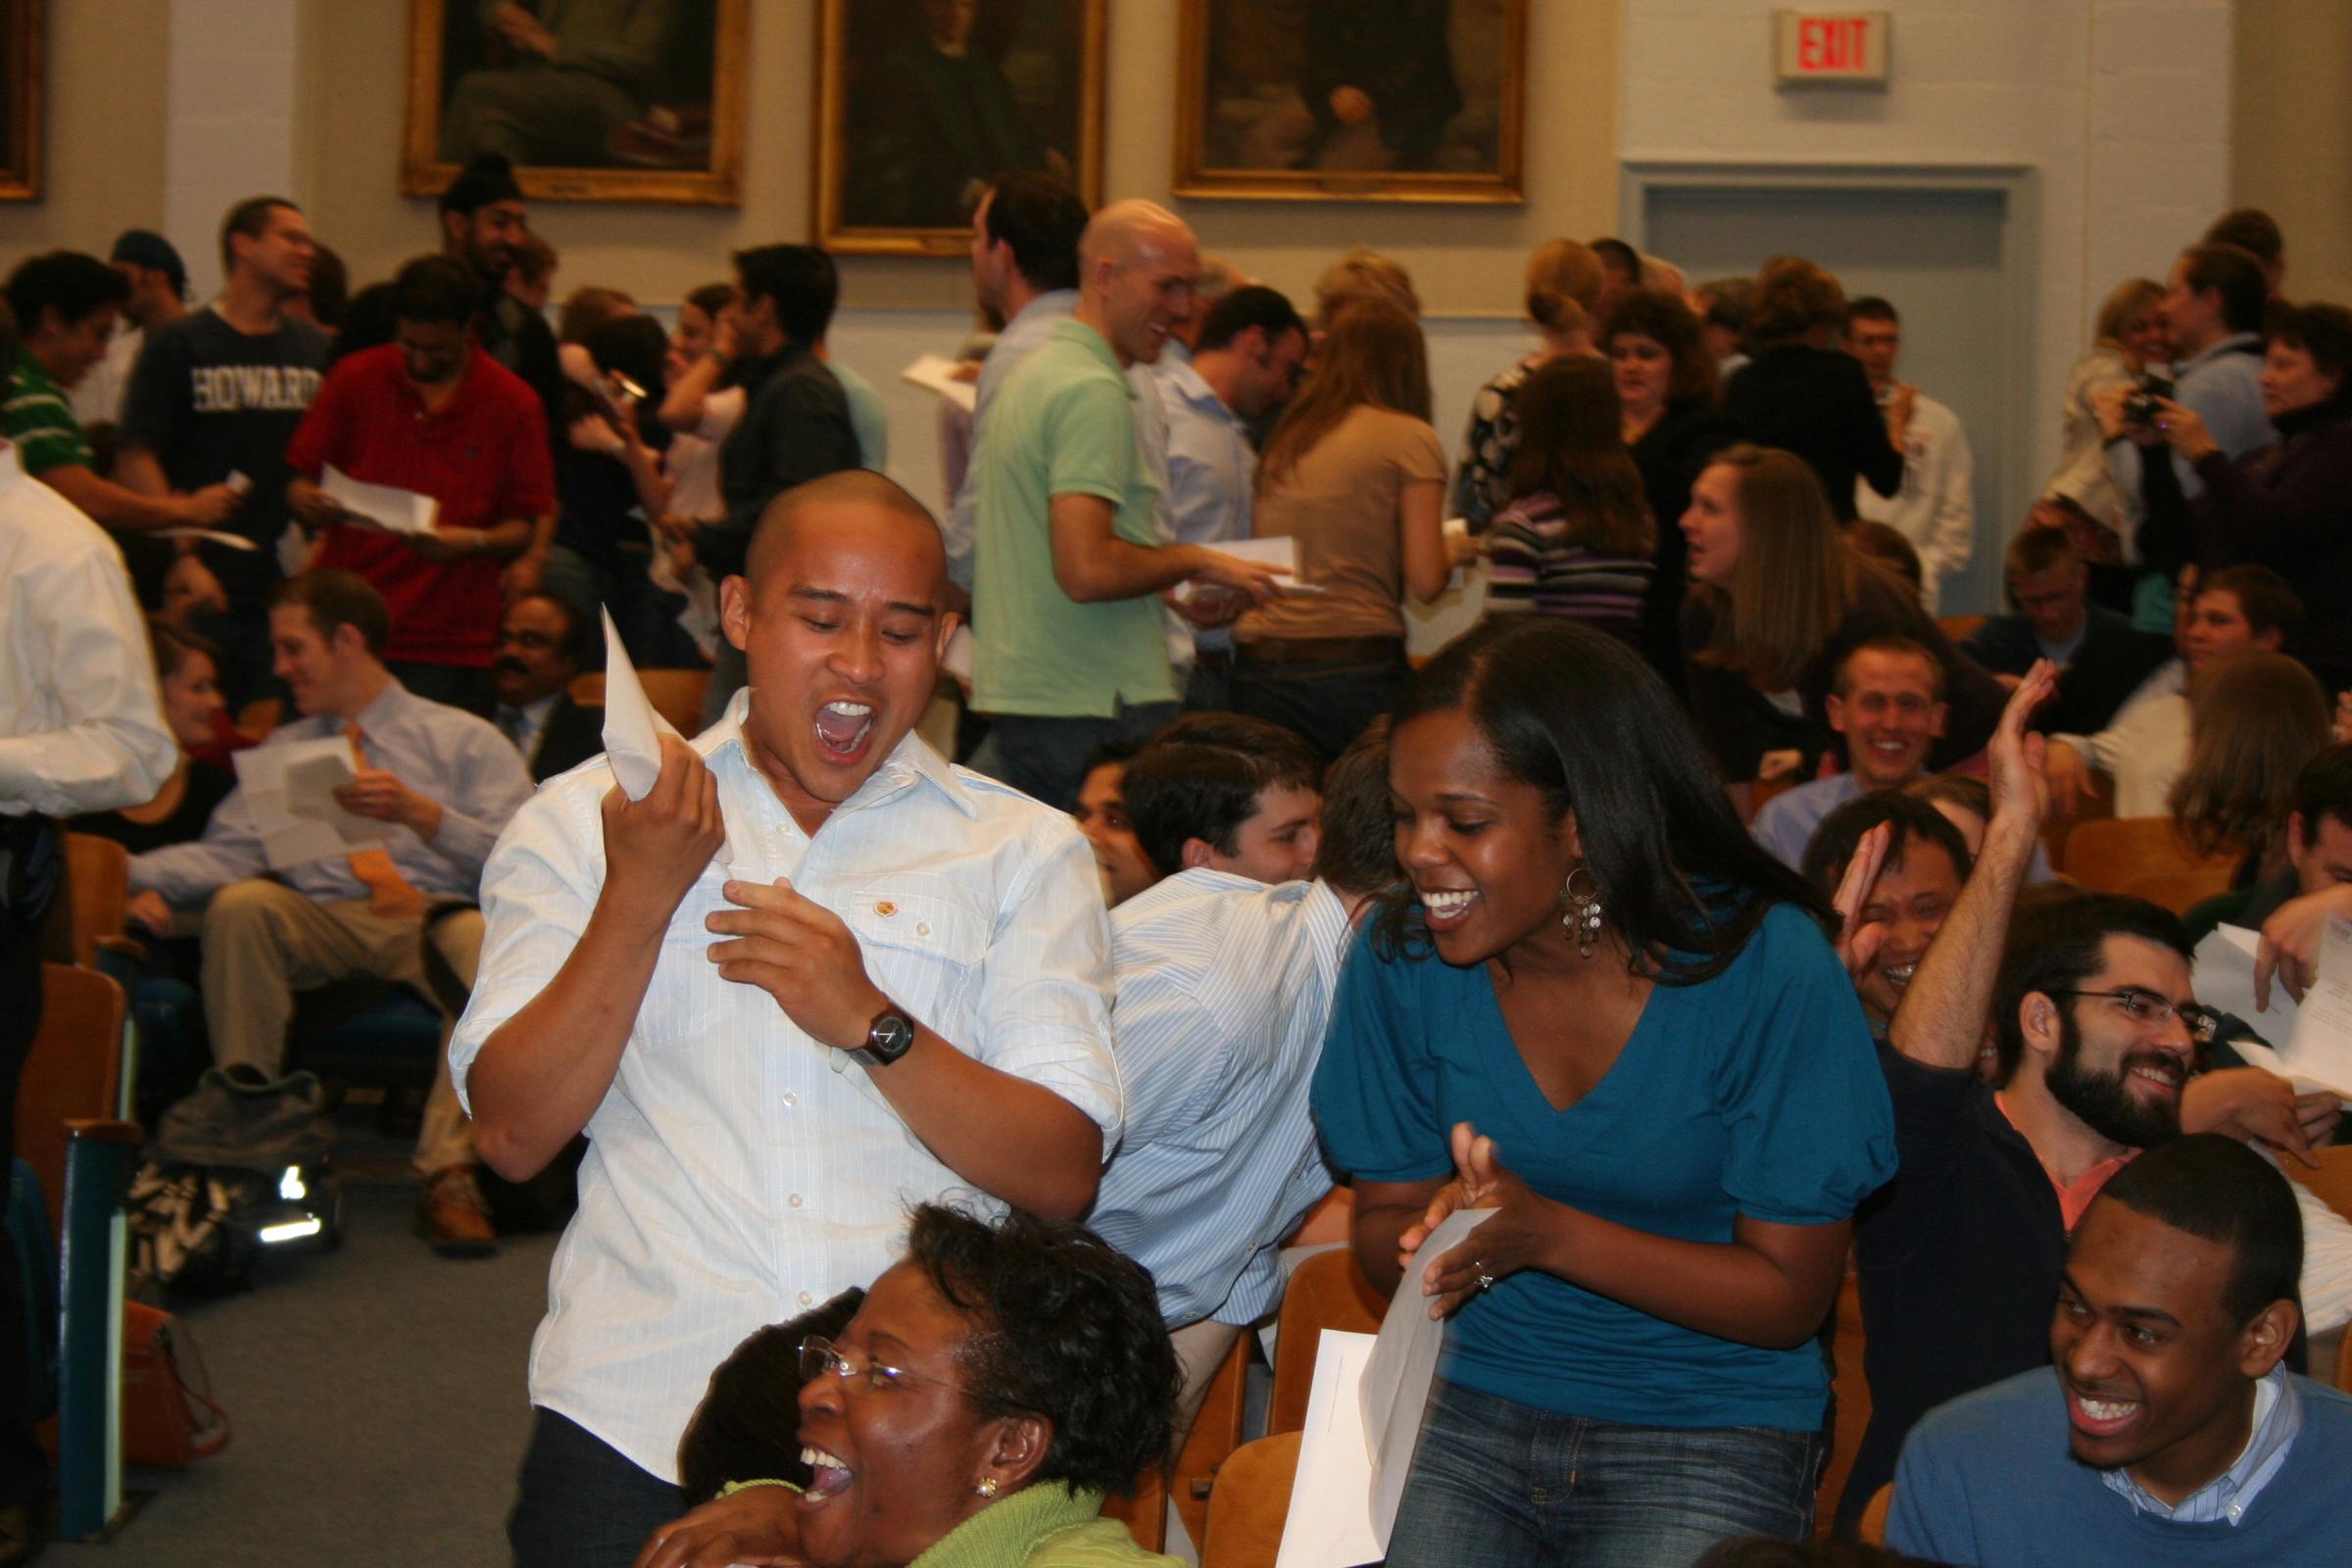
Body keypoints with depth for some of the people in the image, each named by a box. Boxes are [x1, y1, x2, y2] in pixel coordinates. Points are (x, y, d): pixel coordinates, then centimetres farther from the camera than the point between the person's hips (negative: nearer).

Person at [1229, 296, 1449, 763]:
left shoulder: (1282, 440, 15)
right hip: (1355, 667, -5)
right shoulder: (1410, 437, 0)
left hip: (1257, 667, 5)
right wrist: (1452, 553, 15)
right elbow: (1425, 581, -7)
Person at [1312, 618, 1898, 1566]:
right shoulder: (1402, 955, -3)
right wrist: (1436, 1239, -19)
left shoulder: (1767, 971, -14)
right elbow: (1383, 1223, 6)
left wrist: (1547, 1233, -22)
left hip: (1708, 1425, -2)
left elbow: (1789, 1294, -9)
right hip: (1470, 1402, 2)